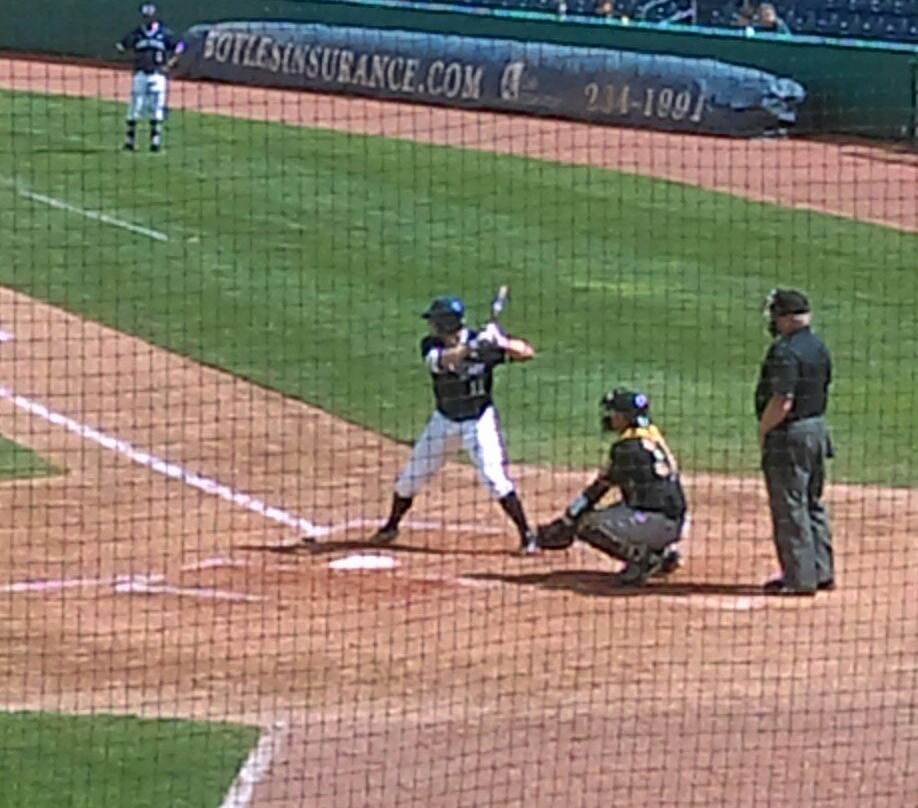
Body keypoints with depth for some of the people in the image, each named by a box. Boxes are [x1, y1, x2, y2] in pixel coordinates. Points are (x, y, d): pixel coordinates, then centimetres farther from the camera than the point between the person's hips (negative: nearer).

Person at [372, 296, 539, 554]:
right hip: (444, 420, 4)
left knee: (495, 478, -16)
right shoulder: (431, 345, -11)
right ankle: (391, 526, 32)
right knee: (411, 476, 10)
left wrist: (503, 344, -39)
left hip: (480, 419, -4)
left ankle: (527, 535, -6)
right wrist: (472, 347, -47)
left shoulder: (483, 340, -17)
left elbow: (527, 353, -21)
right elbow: (442, 360, -34)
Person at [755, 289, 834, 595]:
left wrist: (763, 430, -10)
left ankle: (800, 578, -1)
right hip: (817, 429, 9)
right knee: (812, 504, 18)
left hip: (790, 435, -9)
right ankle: (822, 572, 23)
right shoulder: (818, 347, 9)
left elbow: (782, 401, -25)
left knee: (790, 508, -3)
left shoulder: (785, 352, -20)